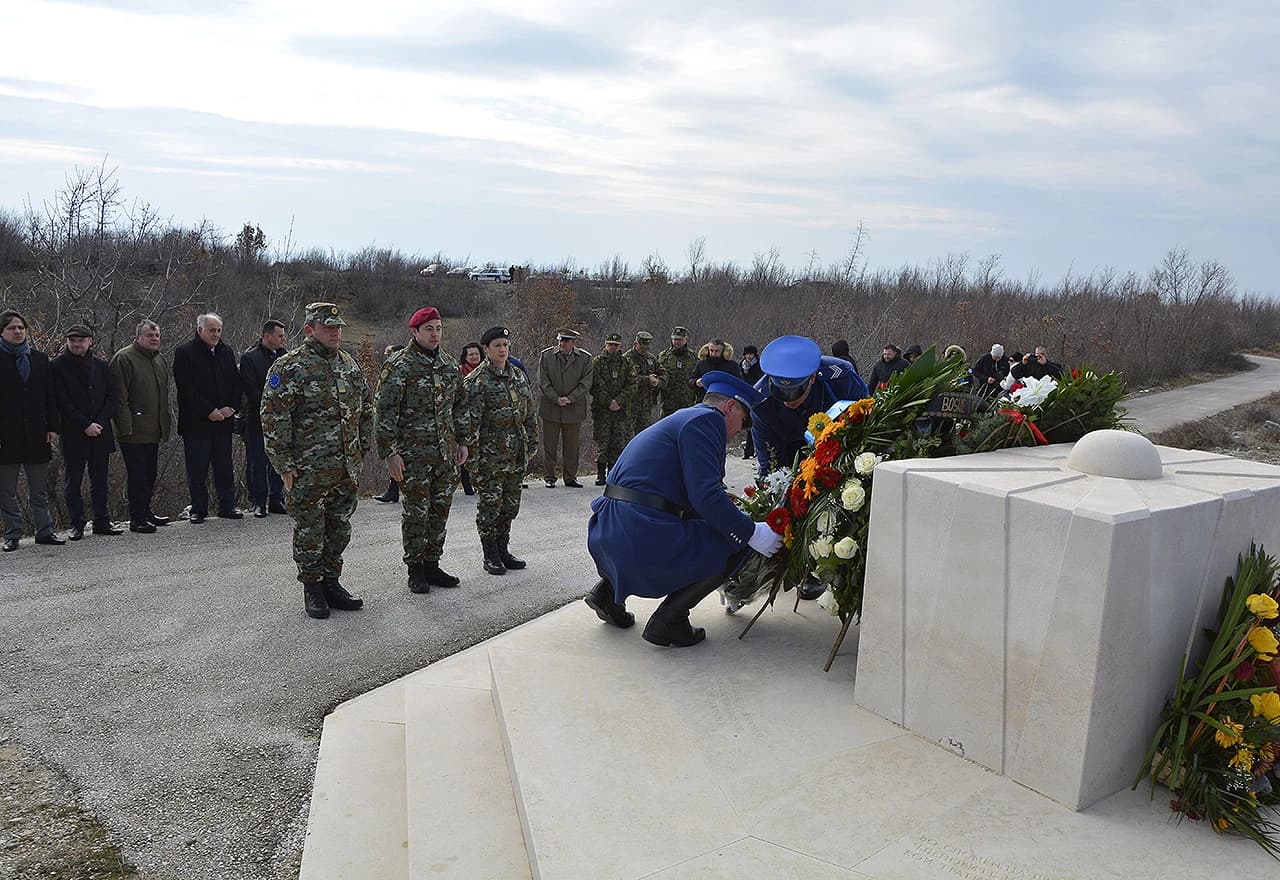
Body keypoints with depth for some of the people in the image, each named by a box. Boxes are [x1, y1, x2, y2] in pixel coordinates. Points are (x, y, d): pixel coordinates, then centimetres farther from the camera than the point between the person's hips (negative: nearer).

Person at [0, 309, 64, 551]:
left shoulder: (40, 358, 12)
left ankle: (44, 531, 14)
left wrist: (53, 427, 3)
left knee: (40, 490, 9)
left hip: (36, 433, 3)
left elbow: (50, 396, 11)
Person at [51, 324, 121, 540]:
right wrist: (85, 425, -13)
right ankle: (77, 525, 10)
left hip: (101, 432, 3)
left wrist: (100, 422, -6)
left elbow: (111, 397, 8)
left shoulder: (101, 365, 10)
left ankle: (102, 522, 16)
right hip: (73, 434, -3)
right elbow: (62, 402, -7)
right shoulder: (58, 366, -1)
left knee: (100, 481, 8)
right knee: (72, 482, 3)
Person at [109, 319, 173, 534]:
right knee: (137, 474, -6)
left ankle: (145, 511, 25)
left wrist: (164, 426, 20)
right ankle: (137, 518, 0)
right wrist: (126, 426, -19)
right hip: (134, 431, -8)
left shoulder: (160, 360, 17)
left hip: (153, 431, 8)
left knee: (150, 473, 14)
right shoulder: (123, 358, -8)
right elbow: (120, 397, -14)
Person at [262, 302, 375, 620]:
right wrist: (284, 464, -14)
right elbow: (273, 418, -12)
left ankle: (331, 582, 25)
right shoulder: (289, 366, -9)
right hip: (309, 470, -6)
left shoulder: (350, 364, 11)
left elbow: (366, 407, 20)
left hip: (347, 467, 6)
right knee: (309, 531, 3)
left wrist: (362, 448, 14)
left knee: (339, 529, 13)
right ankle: (312, 588, 16)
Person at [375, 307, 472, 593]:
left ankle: (432, 564, 23)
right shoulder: (399, 365, -9)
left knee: (440, 510, 11)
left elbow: (460, 405, 20)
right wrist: (390, 452, -15)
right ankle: (416, 570, 12)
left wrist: (463, 441, 15)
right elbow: (385, 411, -11)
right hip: (413, 453, -6)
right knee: (416, 513, 0)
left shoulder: (450, 365, 11)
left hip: (446, 452, 6)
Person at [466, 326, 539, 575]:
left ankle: (503, 550, 25)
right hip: (490, 454, -6)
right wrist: (472, 455, -16)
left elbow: (530, 413, 16)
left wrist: (532, 445, 13)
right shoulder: (477, 380, -9)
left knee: (511, 504, 12)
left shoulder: (519, 375, 10)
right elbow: (471, 421, -12)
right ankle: (490, 556, 12)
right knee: (490, 504, 0)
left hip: (517, 453, 6)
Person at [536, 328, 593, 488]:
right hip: (550, 408, -1)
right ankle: (549, 477, 14)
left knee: (572, 446, 8)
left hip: (574, 408, 1)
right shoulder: (546, 356, 1)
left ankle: (570, 478, 18)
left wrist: (570, 398, -13)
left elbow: (586, 383, -2)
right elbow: (543, 382, -3)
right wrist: (556, 399, -12)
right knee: (549, 445, 4)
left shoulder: (585, 358, 2)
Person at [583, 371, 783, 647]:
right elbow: (706, 495, -17)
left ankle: (608, 588, 22)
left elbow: (692, 503, 32)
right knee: (735, 544, 0)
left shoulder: (681, 418, 26)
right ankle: (668, 622, 0)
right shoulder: (705, 420, -5)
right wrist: (752, 533, -7)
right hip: (643, 535, -10)